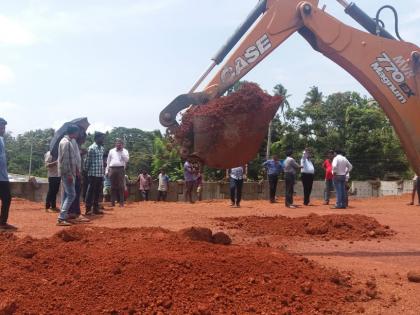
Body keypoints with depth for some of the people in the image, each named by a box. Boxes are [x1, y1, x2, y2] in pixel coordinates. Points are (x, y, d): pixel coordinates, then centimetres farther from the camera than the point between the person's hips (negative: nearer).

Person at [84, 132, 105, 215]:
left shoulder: (102, 148, 13)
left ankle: (96, 208, 18)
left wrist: (102, 172, 15)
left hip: (100, 174, 7)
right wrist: (86, 171, -4)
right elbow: (87, 161, -8)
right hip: (93, 174, -7)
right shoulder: (91, 148, -11)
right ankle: (88, 209, 2)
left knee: (97, 192, 11)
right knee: (90, 191, -2)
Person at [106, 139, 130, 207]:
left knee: (121, 186, -5)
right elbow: (108, 161, 15)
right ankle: (112, 202, 5)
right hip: (112, 169, 2)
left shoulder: (124, 151, 8)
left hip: (121, 169, -2)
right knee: (113, 186, 2)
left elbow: (127, 159, -8)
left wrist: (121, 151, -8)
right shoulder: (111, 151, 16)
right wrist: (107, 170, 8)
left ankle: (121, 202, -4)